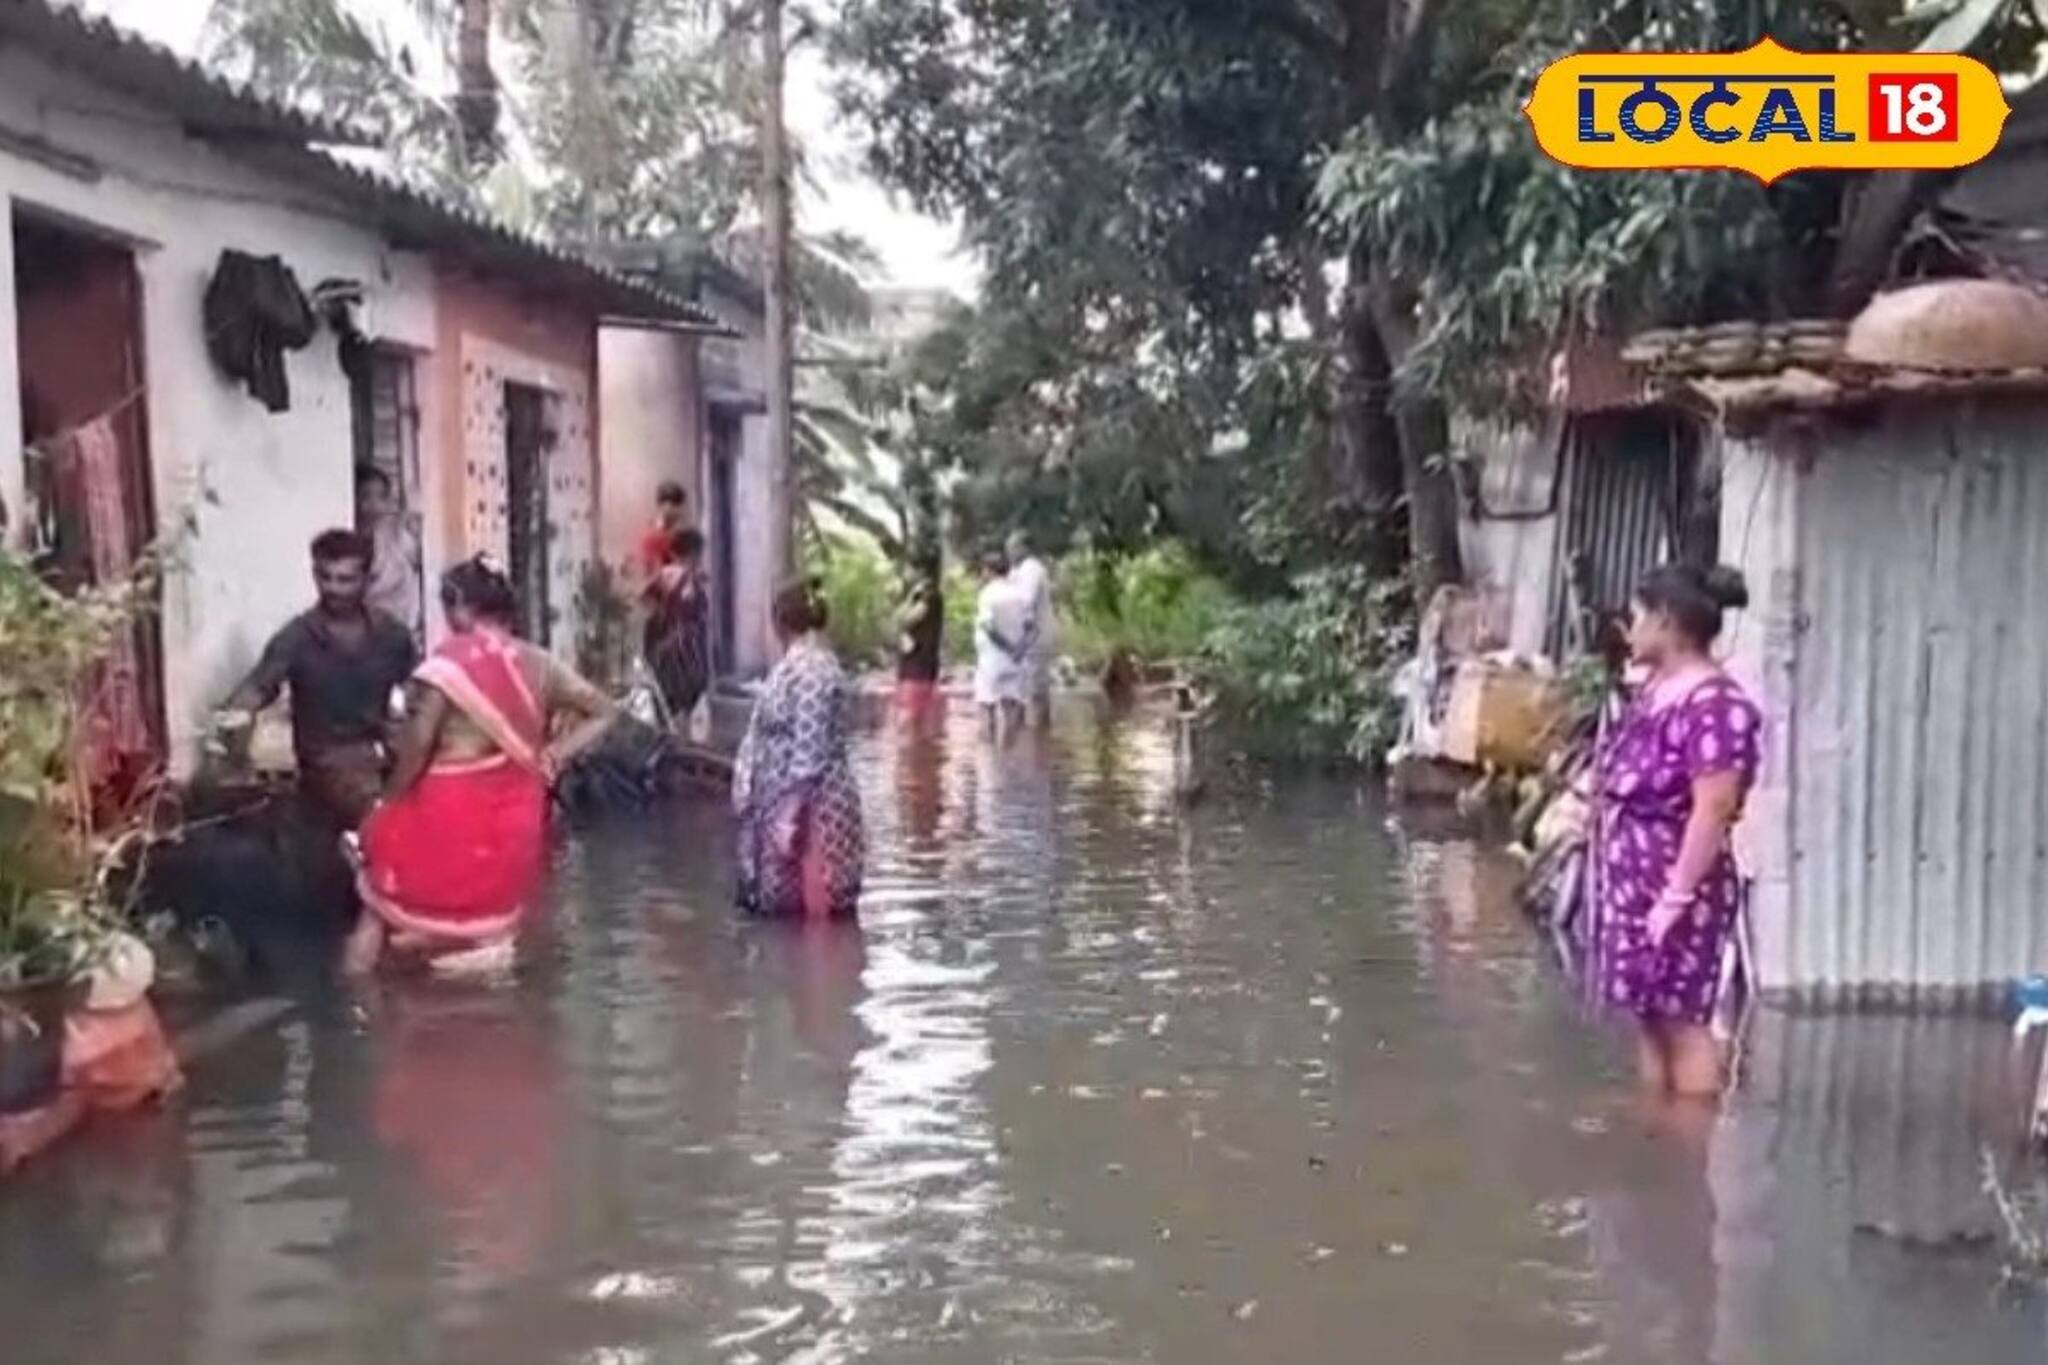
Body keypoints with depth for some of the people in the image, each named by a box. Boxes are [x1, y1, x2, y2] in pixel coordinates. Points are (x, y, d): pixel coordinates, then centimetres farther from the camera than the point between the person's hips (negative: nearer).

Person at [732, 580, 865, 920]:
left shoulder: (810, 672, -19)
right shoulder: (796, 665, 13)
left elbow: (809, 754, -22)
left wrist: (791, 816, -21)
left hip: (809, 809, -10)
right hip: (786, 804, 10)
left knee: (811, 909, -2)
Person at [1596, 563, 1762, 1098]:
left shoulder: (1713, 704, -19)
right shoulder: (1655, 688, 11)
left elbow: (1713, 810, -24)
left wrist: (1677, 896, -24)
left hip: (1677, 886, -9)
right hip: (1635, 879, 9)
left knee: (1682, 1020, -2)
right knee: (1648, 1016, 15)